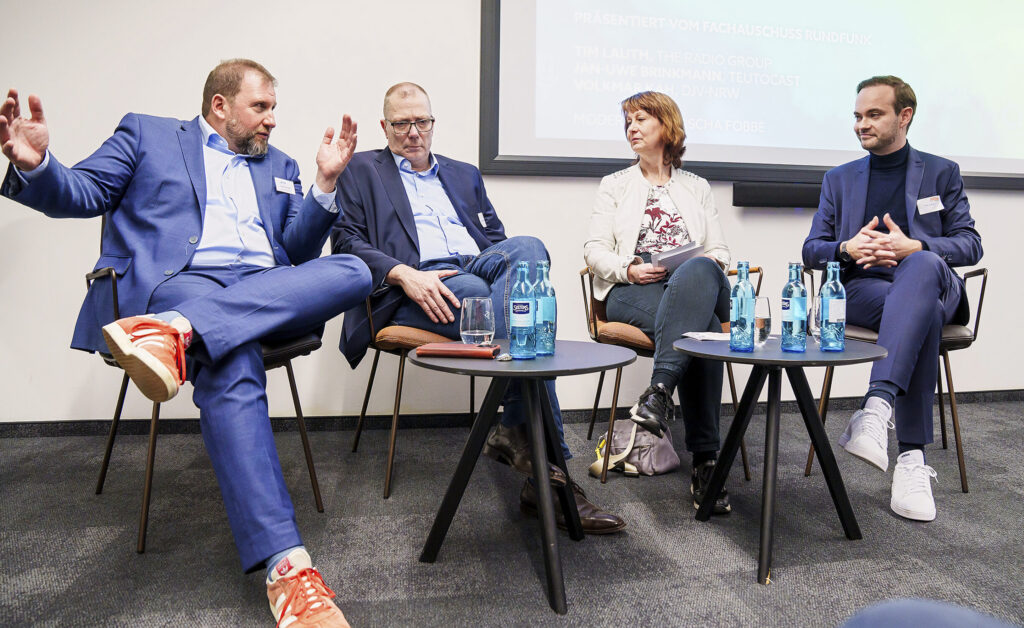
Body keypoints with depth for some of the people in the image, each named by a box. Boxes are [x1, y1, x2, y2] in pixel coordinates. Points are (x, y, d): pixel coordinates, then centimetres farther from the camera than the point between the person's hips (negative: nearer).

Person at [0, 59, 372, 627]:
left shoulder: (279, 166, 29)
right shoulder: (146, 135, 20)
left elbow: (297, 251, 18)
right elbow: (80, 194, 9)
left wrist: (326, 182, 3)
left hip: (267, 293, 4)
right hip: (181, 281, -4)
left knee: (353, 271, -26)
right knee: (232, 367, -37)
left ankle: (176, 331, -38)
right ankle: (286, 566, -42)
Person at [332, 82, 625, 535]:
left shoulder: (464, 175, 32)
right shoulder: (361, 171, 19)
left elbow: (495, 239, 25)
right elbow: (347, 241, 3)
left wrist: (514, 265, -1)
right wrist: (404, 274, -15)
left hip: (476, 270, 4)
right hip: (410, 289, -4)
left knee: (527, 247, -31)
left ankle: (515, 432, -34)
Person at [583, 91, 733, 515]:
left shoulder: (697, 188, 27)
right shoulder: (615, 184, 23)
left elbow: (719, 251, 18)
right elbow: (594, 250, 10)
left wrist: (708, 264, -6)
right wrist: (629, 269, -10)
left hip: (697, 282, 2)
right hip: (632, 291, -1)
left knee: (697, 273, -38)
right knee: (700, 325, -34)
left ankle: (660, 391, -47)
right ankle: (704, 458, -38)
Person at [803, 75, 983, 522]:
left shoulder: (941, 173, 18)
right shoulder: (839, 179, 21)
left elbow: (970, 245, 7)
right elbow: (811, 250, 13)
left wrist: (915, 247, -14)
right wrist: (847, 248, -11)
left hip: (929, 281, 0)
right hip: (861, 290, 1)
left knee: (922, 266, -40)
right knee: (924, 312, -37)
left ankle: (877, 406, -51)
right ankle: (912, 458, -35)